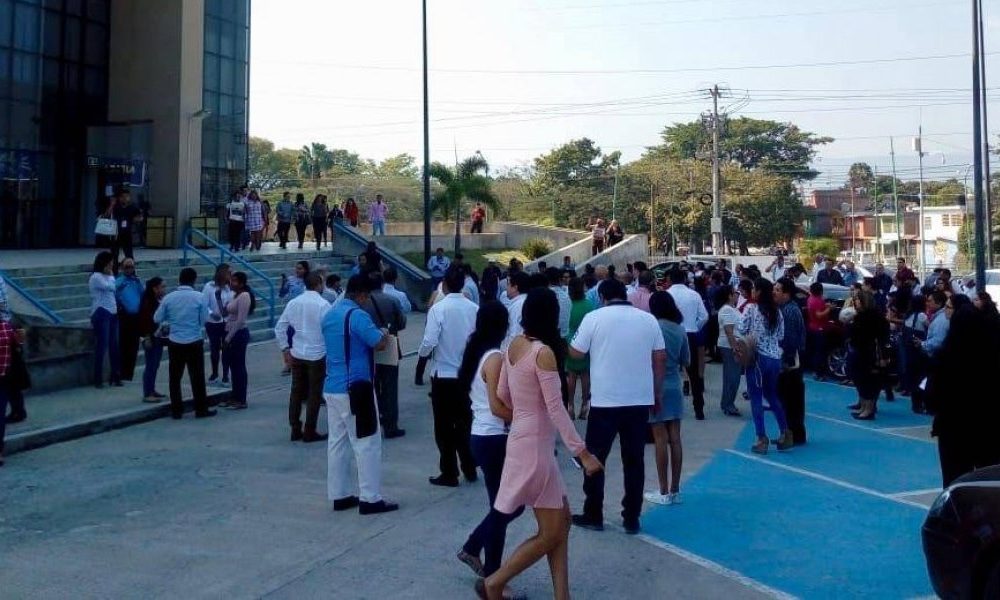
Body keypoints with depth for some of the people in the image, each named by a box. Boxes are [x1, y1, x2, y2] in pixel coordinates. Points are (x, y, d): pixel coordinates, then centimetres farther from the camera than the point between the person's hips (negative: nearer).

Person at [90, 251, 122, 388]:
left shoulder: (108, 277, 18)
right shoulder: (96, 277, -7)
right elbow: (111, 287, -15)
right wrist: (111, 275, 1)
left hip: (112, 314, 8)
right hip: (101, 314, -8)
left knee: (114, 346, 9)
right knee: (101, 346, -6)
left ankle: (115, 377, 16)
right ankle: (98, 380, -1)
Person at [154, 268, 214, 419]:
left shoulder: (169, 298, -3)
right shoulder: (199, 297, -8)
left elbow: (157, 318, 4)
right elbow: (204, 320, -4)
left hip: (175, 343, 2)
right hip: (194, 343, -2)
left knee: (175, 377, 10)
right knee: (197, 377, 6)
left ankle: (176, 410, 12)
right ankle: (201, 409, 10)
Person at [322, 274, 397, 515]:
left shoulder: (329, 315, 11)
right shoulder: (358, 315, -16)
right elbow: (380, 343, -19)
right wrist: (385, 335, 4)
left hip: (332, 388, 8)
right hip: (355, 389, -8)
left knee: (337, 441, 11)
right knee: (367, 443, -1)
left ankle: (340, 496, 17)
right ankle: (370, 499, 1)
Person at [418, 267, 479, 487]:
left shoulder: (438, 309, -16)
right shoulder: (474, 309, -6)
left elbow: (429, 342, -20)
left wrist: (422, 352, 1)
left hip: (443, 375, -3)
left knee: (444, 426, 8)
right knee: (465, 422, 18)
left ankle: (449, 474, 12)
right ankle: (469, 469, 25)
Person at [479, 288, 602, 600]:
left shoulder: (514, 345, 4)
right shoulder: (544, 352, -20)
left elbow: (502, 394, 13)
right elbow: (555, 409, -21)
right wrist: (583, 452, -18)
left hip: (523, 440, 9)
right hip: (535, 446, -9)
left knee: (562, 522, 15)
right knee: (550, 534, 3)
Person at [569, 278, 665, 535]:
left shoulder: (595, 317, -6)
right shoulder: (648, 319, 4)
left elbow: (575, 353, -2)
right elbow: (660, 358, 5)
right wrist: (657, 392, 13)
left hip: (605, 400, -3)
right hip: (640, 400, 3)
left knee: (595, 458, 10)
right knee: (634, 460, 10)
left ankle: (593, 515, 16)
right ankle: (632, 519, 15)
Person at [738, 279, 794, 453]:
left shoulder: (751, 308, -8)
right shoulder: (777, 311, 7)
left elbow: (741, 331, -8)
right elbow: (781, 336, 9)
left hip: (757, 357, -5)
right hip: (775, 358, 5)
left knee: (756, 398, 2)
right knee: (772, 395, 20)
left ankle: (762, 439, 1)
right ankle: (785, 432, 18)